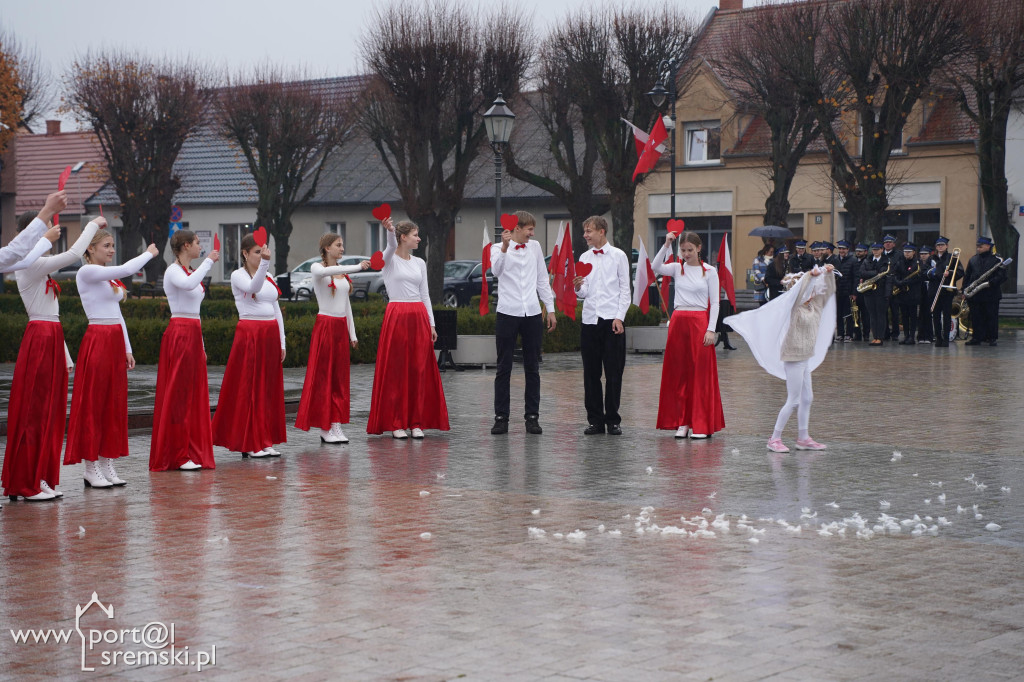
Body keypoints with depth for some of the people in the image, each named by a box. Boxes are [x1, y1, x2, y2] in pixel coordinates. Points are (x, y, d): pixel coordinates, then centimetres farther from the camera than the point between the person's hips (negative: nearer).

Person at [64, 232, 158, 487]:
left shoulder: (110, 277, 16)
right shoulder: (87, 272, -10)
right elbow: (126, 269, -22)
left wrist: (127, 349, 15)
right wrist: (149, 253, -6)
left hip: (115, 341, 9)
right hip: (97, 339, -9)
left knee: (114, 405, 9)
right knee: (92, 403, -3)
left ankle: (107, 465, 13)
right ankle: (91, 468, 0)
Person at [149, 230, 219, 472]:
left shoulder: (191, 271, 18)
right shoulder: (173, 271, -9)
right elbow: (189, 284, -33)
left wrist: (201, 345, 20)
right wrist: (209, 261, -23)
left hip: (194, 334, 9)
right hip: (179, 334, -9)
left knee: (195, 395, 9)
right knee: (178, 396, -6)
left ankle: (193, 452, 13)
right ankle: (178, 455, -3)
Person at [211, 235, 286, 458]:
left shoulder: (268, 278, 16)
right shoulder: (238, 275, -3)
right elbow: (253, 288, -26)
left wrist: (281, 342, 12)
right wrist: (264, 262, -38)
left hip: (270, 335, 7)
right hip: (249, 334, -7)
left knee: (269, 389, 7)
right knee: (249, 389, -5)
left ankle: (265, 441, 12)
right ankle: (250, 444, -1)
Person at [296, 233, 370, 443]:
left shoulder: (343, 271, 15)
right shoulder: (317, 268, -5)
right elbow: (325, 272, -31)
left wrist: (352, 333, 15)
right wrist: (357, 267, -37)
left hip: (341, 326, 7)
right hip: (325, 325, -7)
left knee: (339, 377, 5)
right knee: (323, 376, -5)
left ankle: (336, 424, 8)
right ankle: (324, 427, -3)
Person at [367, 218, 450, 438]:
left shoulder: (419, 263, 14)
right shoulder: (389, 260, 0)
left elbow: (424, 294, 15)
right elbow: (392, 245, -23)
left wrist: (431, 323, 10)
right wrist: (390, 230, -45)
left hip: (418, 317, 5)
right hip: (396, 317, -5)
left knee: (419, 370, 3)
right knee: (396, 370, -3)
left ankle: (416, 422, 9)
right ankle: (396, 423, 1)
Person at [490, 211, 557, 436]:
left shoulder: (535, 247, 12)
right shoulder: (498, 248, -1)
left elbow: (542, 279, 17)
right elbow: (496, 270, -21)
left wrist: (550, 308, 14)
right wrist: (505, 247, -33)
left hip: (532, 313, 4)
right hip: (507, 313, -4)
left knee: (532, 368, 6)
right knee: (504, 368, 0)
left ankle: (532, 417, 11)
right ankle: (501, 418, 4)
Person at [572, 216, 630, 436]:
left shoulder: (618, 256, 2)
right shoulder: (584, 258, 12)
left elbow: (625, 289, 0)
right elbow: (584, 293, 10)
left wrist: (619, 317, -8)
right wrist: (578, 288, -12)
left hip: (612, 320, -4)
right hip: (589, 319, 4)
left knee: (614, 373, -1)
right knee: (591, 373, 4)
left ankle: (613, 420, 6)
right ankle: (595, 420, 11)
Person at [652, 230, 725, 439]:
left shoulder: (709, 271, 1)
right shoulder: (677, 269, 7)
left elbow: (714, 303, -1)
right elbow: (656, 267, -12)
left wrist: (711, 329, -9)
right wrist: (666, 246, -19)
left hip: (700, 323, -3)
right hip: (679, 322, 3)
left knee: (700, 373, -1)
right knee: (678, 373, 4)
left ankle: (701, 424, 3)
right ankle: (682, 422, 10)